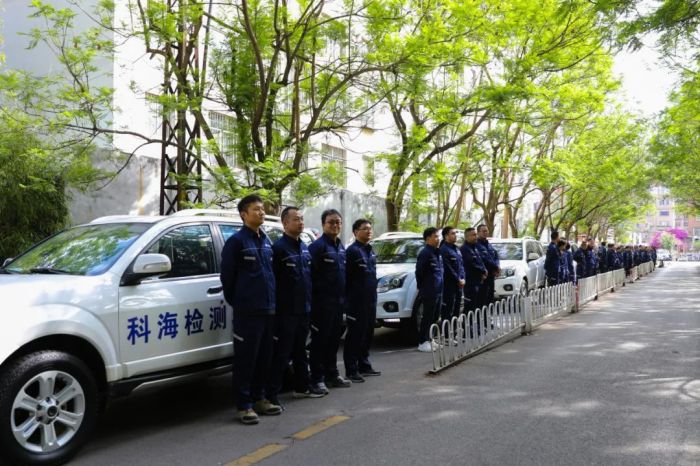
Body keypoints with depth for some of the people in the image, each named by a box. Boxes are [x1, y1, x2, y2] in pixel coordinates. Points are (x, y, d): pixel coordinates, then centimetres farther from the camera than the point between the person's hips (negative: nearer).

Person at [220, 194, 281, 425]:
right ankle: (244, 405, 7)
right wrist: (236, 302, 2)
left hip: (268, 310, 7)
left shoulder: (266, 241, 14)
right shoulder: (236, 241, -7)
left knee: (264, 358, 12)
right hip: (247, 311, -6)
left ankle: (259, 398, 25)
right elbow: (226, 276, -5)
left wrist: (270, 300, 14)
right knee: (245, 359, -1)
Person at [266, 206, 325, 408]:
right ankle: (271, 394, 2)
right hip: (286, 311, -8)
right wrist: (277, 306, -17)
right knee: (281, 354, -5)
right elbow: (272, 280, -16)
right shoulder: (279, 247, -12)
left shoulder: (304, 248, 14)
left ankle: (302, 386, 30)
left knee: (300, 350, 18)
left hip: (303, 310, 8)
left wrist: (308, 303, 15)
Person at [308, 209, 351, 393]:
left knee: (334, 340, 14)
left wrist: (343, 298, 15)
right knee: (320, 340, -2)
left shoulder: (341, 247, 15)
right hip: (323, 301, -8)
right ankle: (317, 378, 5)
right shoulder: (317, 246, -11)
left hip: (338, 301, 8)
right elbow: (311, 275, -16)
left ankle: (332, 374, 24)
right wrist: (314, 300, -19)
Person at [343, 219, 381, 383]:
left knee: (368, 334, 14)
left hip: (370, 300, 9)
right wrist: (350, 297, -16)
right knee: (355, 335, -4)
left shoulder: (370, 251, 16)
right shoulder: (353, 250, -11)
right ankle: (351, 371, 1)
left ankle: (364, 366, 24)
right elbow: (347, 277, -15)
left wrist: (373, 294, 18)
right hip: (357, 302, -9)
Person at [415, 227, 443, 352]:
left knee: (434, 317, 14)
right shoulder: (425, 253, -13)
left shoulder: (437, 253, 15)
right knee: (427, 317, -3)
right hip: (429, 292, -8)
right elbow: (419, 271, -15)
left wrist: (440, 286, 14)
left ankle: (429, 339, 24)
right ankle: (422, 342, 4)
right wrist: (421, 287, -9)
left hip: (438, 291, 9)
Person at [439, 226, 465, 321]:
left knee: (457, 308, 14)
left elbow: (461, 265, 18)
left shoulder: (456, 249, 17)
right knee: (447, 310, -6)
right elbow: (448, 268, -17)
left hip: (458, 284, 9)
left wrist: (462, 278, 4)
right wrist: (458, 280, -11)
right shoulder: (444, 249, -13)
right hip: (449, 284, -9)